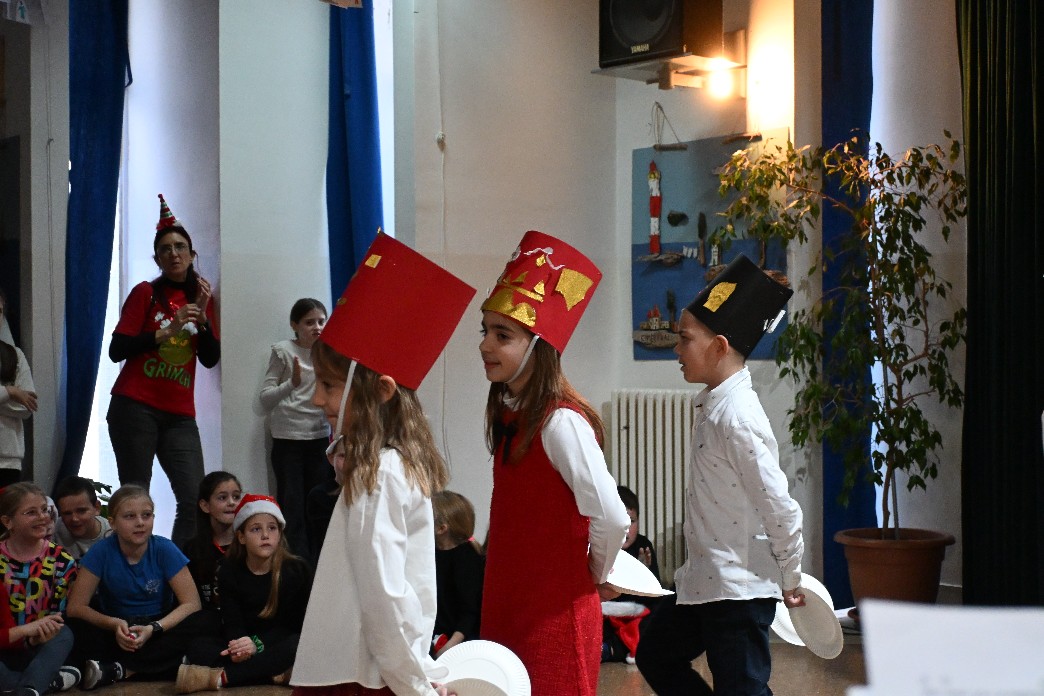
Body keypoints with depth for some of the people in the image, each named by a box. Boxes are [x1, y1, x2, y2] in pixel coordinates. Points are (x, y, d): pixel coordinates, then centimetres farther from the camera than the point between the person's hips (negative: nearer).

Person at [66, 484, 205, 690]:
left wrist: (154, 628, -30)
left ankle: (116, 670, -29)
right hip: (117, 632, 0)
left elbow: (192, 603, -14)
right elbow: (76, 607, -12)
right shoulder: (101, 552, -12)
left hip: (158, 631, 0)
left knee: (194, 627, -30)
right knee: (77, 627, -27)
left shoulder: (165, 549, -12)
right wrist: (114, 624, -29)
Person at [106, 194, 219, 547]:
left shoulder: (202, 297, 15)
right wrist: (168, 330, -12)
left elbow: (211, 359, 6)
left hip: (179, 415, 3)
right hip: (136, 408, -3)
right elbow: (117, 350, -5)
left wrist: (202, 316, -7)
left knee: (195, 502, -9)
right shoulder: (146, 293, 3)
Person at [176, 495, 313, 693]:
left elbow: (296, 625, -8)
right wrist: (240, 646, -31)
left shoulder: (297, 570, -5)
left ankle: (220, 677, -37)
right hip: (247, 647, 2)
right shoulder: (230, 572, 1)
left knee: (297, 645, -36)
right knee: (200, 650, -23)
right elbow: (233, 624, -6)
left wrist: (258, 644, -25)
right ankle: (275, 674, -33)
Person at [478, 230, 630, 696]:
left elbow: (612, 519, -23)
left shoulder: (561, 422, -19)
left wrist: (597, 576, -6)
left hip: (554, 617, -8)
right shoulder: (504, 412, 6)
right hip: (505, 605, 8)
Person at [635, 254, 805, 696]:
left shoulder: (737, 417, -22)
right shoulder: (712, 404, 7)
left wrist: (790, 580, -10)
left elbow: (780, 507, -21)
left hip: (740, 589, -10)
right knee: (656, 656, 22)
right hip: (702, 581, 10)